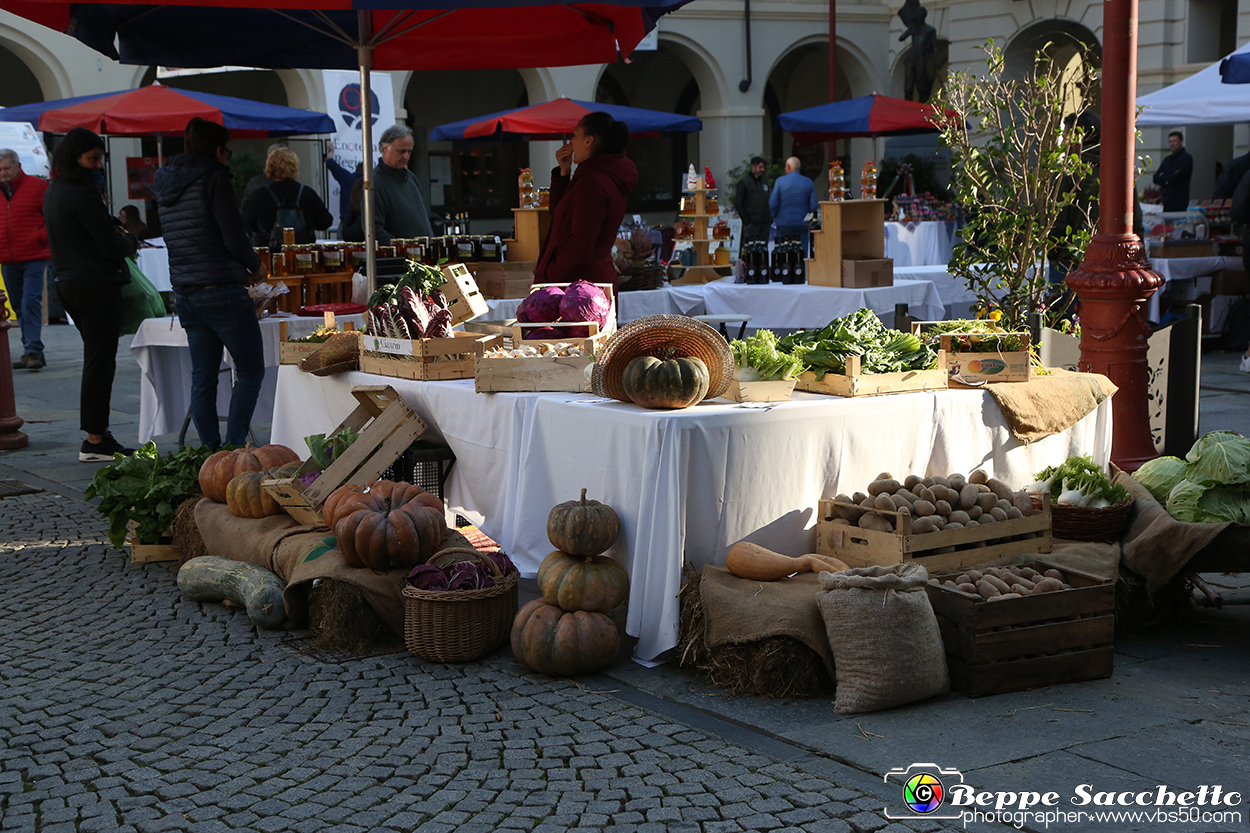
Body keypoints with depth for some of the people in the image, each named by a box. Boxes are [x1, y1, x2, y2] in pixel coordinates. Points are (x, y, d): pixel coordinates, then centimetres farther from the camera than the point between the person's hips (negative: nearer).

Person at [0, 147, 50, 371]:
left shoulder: (37, 186, -2)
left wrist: (41, 236, -9)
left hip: (34, 257, -5)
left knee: (30, 302, -14)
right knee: (19, 306, 8)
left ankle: (33, 350, -13)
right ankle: (31, 352, 15)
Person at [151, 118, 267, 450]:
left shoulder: (164, 183, 14)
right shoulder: (213, 177, -9)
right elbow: (233, 238, -15)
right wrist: (255, 265, 5)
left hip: (185, 294, 7)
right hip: (222, 291, -7)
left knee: (202, 377, 11)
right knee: (250, 371, 1)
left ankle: (210, 449, 11)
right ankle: (234, 446, -5)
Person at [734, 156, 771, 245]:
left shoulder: (764, 182, 18)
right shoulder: (743, 183, -1)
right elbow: (738, 204, -5)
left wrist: (770, 220, 10)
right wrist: (747, 222, -12)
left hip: (765, 224, 6)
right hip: (752, 224, -6)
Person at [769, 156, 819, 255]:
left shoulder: (780, 181, -6)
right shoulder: (808, 182, 0)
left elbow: (772, 204, -7)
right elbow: (814, 206, -2)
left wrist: (775, 217, 10)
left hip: (784, 224, -1)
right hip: (802, 224, 1)